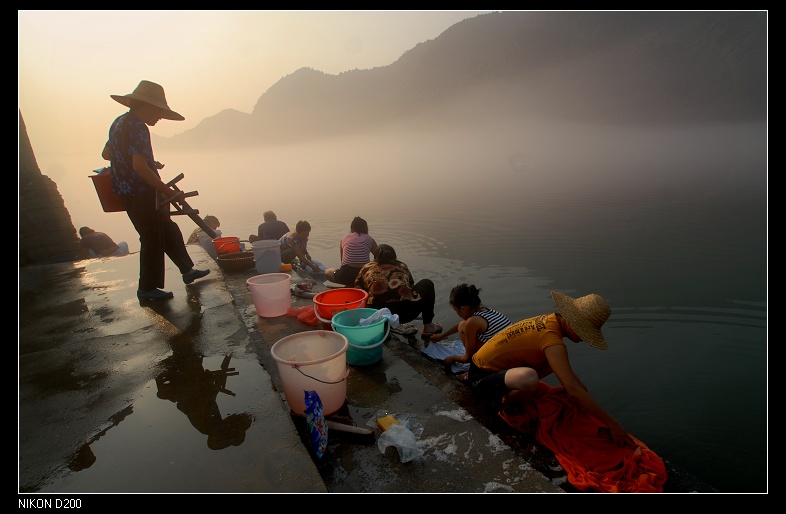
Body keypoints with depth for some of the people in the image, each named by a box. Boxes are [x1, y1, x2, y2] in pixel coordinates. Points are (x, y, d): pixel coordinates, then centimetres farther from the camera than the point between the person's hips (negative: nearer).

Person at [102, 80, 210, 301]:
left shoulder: (120, 122, 14)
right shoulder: (137, 128, -18)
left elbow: (106, 154, 23)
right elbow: (140, 167, -26)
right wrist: (166, 190, -20)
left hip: (130, 192, 10)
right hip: (141, 194, -10)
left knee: (168, 230, 17)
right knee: (152, 239, 0)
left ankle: (187, 270, 28)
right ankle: (147, 288, 11)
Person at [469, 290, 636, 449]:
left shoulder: (550, 320, -1)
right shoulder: (552, 341, -28)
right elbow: (573, 391, -30)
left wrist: (583, 388, 19)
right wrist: (612, 424, -22)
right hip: (481, 377, -9)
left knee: (555, 363, 9)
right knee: (528, 378, -39)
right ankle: (508, 405, -6)